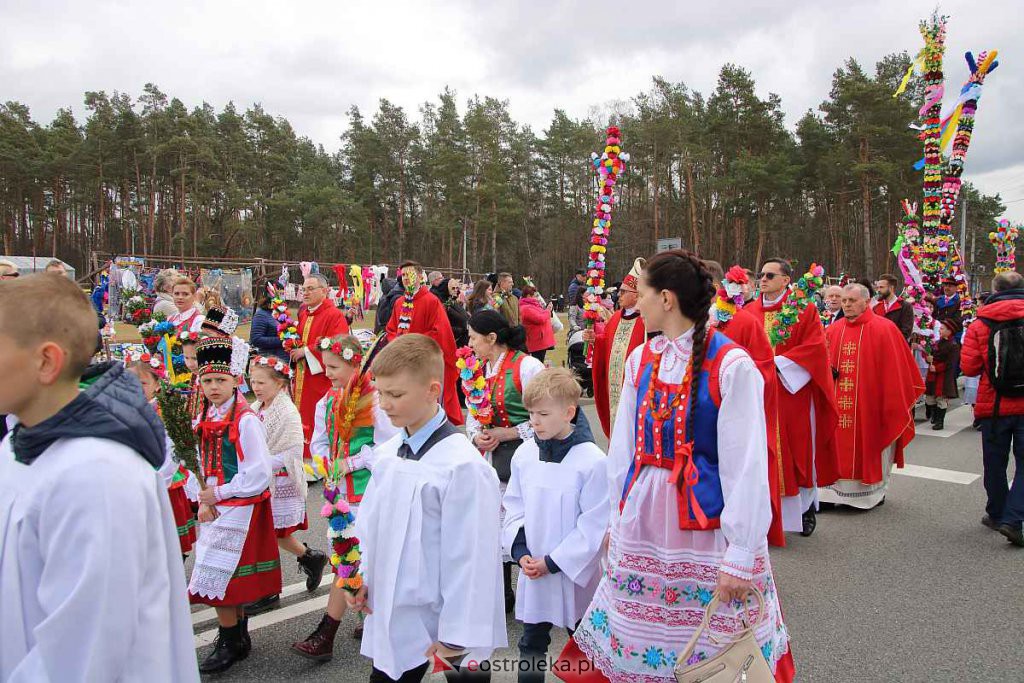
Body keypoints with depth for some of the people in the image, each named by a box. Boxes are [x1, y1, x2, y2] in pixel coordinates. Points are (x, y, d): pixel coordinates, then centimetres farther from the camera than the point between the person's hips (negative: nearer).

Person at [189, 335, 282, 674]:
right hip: (216, 507, 7)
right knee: (232, 580, 17)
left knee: (217, 578, -1)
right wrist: (204, 502, -3)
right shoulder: (205, 419, 5)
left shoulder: (246, 420, -18)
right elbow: (203, 464, 12)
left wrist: (218, 494, -13)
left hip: (240, 508, -7)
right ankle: (239, 638, 33)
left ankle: (230, 644, 17)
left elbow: (259, 475, -20)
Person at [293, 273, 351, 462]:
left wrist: (306, 351, -17)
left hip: (321, 380, -8)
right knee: (302, 418, 12)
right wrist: (294, 349, 2)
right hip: (302, 379, 8)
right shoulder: (303, 315, 14)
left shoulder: (335, 315, -12)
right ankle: (304, 456, 23)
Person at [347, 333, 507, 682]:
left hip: (438, 625, -6)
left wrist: (457, 636, -14)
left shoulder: (462, 465, -21)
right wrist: (364, 577, 5)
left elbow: (470, 558, -18)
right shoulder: (386, 453, 2)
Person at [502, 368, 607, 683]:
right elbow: (514, 507, 7)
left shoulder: (592, 460, -18)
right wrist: (520, 552, -6)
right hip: (532, 571, 4)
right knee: (531, 643, 17)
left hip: (576, 573, -4)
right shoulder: (524, 454, -3)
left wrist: (554, 562, -14)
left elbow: (594, 524, -15)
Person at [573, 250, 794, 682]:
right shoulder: (641, 360, 4)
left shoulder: (731, 365, -15)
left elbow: (745, 465, -15)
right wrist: (617, 516, 13)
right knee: (639, 643, 14)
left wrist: (740, 555, -15)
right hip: (642, 524, 5)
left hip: (706, 521, -5)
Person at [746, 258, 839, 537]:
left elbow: (815, 346, -11)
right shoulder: (750, 311, 8)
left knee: (799, 450, 6)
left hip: (794, 391, -3)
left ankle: (807, 506, 24)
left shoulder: (804, 309, -2)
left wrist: (778, 363, -17)